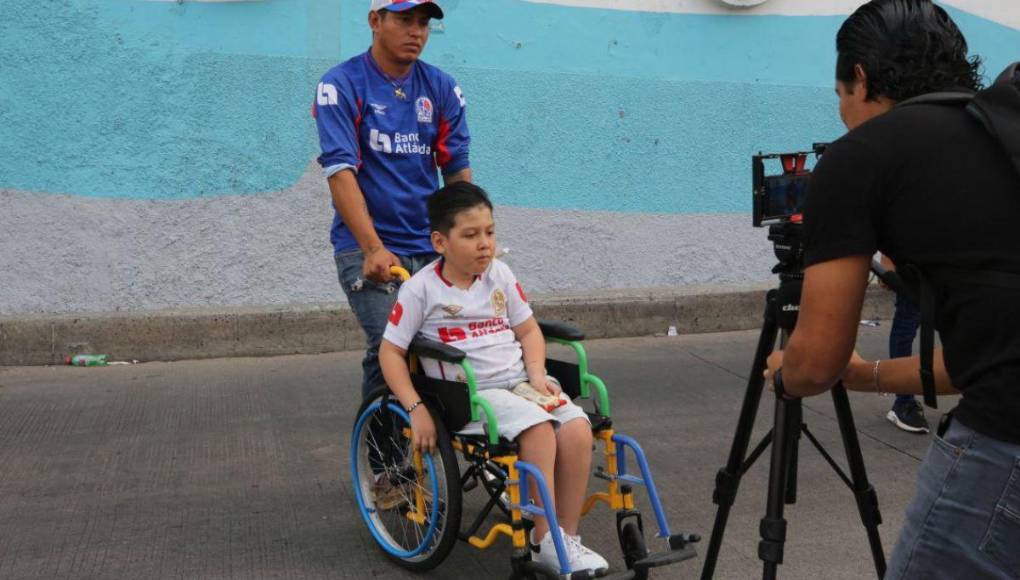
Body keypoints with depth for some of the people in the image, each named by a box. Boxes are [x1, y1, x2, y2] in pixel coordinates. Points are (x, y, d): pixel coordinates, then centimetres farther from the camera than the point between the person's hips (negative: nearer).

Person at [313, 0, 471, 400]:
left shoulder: (442, 88, 9)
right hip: (366, 247, -4)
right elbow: (340, 172, -13)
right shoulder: (341, 86, -3)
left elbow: (457, 169, 6)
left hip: (431, 246, 4)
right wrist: (374, 248, -23)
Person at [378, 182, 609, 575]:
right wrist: (416, 409, -12)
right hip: (467, 395, -5)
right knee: (538, 428, -31)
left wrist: (537, 375, -2)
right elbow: (391, 352, -2)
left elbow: (528, 330, 16)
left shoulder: (500, 275, 11)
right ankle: (544, 540, -17)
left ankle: (568, 537, -9)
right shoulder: (421, 288, -3)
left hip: (519, 380, 5)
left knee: (577, 429, -21)